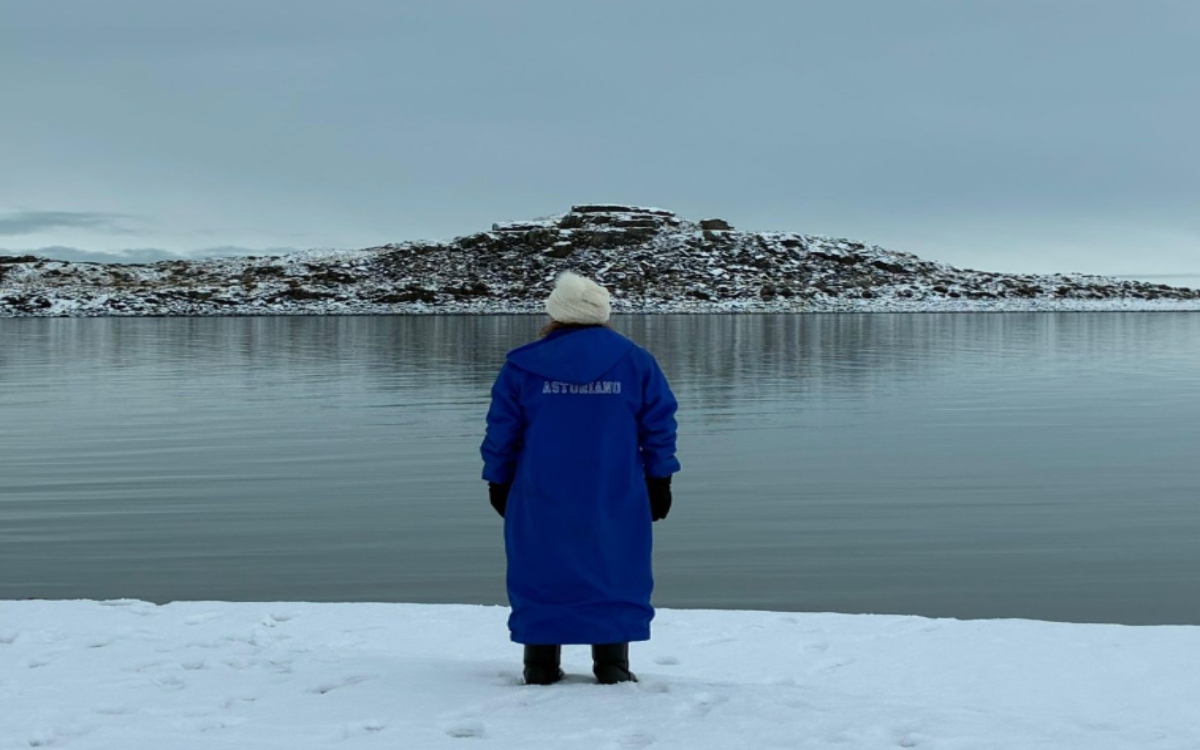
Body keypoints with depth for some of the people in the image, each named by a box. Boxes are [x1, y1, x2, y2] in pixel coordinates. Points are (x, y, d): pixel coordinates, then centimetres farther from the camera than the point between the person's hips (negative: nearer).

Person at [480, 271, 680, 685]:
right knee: (613, 576, 8)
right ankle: (612, 667, 5)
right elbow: (659, 427, 4)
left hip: (541, 501, 0)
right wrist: (659, 481, 11)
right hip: (614, 501, 0)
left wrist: (498, 482, 14)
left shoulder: (523, 364, -1)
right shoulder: (635, 361, 2)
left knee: (542, 577, 9)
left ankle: (541, 668, 10)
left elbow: (501, 430, 3)